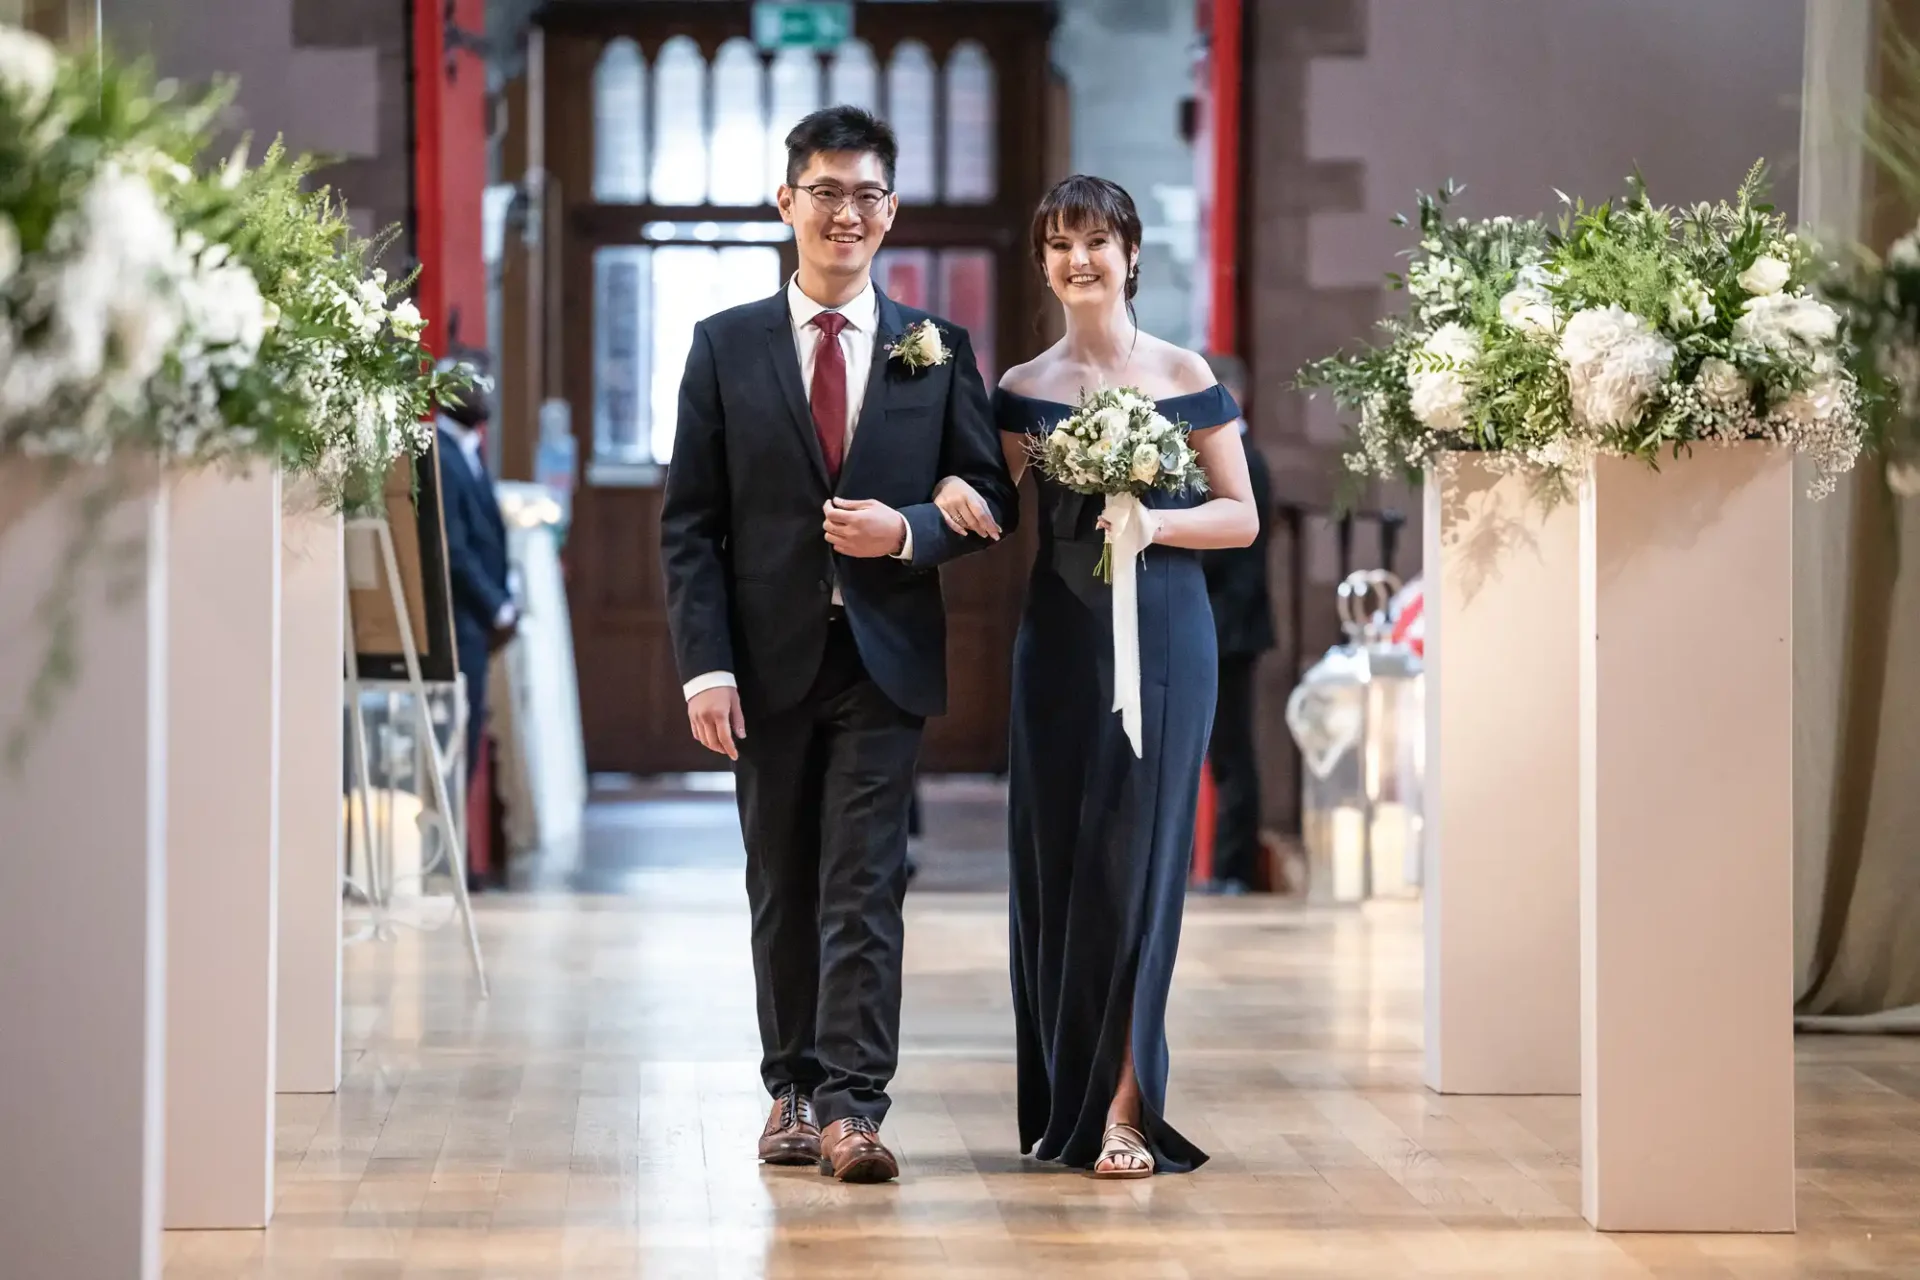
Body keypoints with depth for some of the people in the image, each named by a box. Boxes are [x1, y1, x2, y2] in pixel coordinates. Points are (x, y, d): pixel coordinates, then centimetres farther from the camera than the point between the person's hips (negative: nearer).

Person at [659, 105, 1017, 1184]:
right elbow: (690, 523, 2)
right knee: (783, 886, 10)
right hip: (770, 660, 1)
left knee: (866, 886, -7)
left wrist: (908, 531, -13)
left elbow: (991, 497, 8)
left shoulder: (938, 350, 6)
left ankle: (853, 1105, -10)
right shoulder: (726, 346, 5)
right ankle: (795, 1092, 20)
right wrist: (705, 666, -7)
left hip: (885, 658, -1)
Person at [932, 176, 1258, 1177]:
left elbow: (1240, 516, 3)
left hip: (1163, 634, -3)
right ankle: (1064, 1098, 15)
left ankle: (1124, 1109, -4)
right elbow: (1003, 519, 7)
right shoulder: (1024, 391, 8)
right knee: (1053, 858, 4)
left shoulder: (1184, 378, 2)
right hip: (1060, 635, 3)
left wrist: (1154, 521, -15)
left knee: (1136, 856, -5)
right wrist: (954, 490, -14)